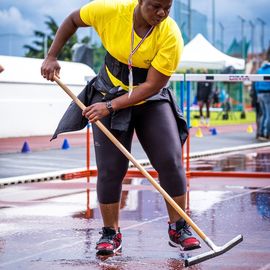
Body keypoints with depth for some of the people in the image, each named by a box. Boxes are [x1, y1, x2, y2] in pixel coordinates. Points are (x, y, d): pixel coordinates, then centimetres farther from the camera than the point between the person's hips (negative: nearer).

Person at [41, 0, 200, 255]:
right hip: (108, 98, 0)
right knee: (110, 168, -4)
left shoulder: (170, 35, -23)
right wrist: (52, 56, -3)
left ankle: (178, 228, 5)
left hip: (152, 100, 0)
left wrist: (110, 106, -28)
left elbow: (152, 85, -23)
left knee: (171, 160, -11)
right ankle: (110, 233, 12)